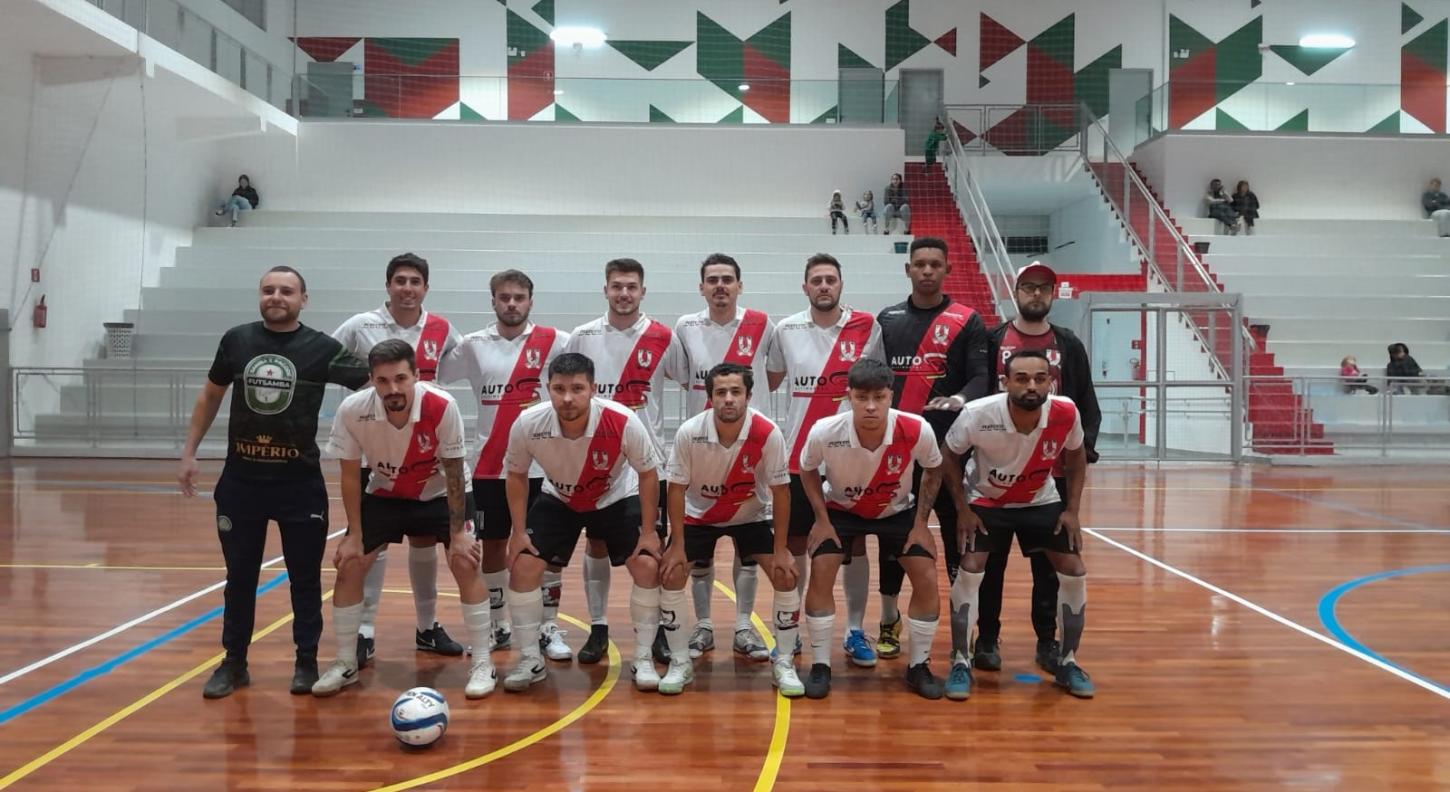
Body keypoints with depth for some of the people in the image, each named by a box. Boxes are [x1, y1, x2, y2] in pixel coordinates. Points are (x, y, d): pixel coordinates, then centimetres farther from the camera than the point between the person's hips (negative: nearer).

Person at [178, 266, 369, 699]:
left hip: (300, 482, -2)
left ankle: (307, 662, 22)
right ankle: (234, 663, 26)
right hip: (240, 480, 2)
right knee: (240, 576, 12)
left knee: (305, 577, 8)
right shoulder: (236, 340, 2)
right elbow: (210, 395, 13)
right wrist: (189, 452, 11)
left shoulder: (321, 348, -6)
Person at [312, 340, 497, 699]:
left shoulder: (442, 407, -33)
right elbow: (350, 474, -12)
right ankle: (345, 663, 15)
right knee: (348, 566, -3)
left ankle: (482, 663, -2)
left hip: (440, 494, -2)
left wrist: (458, 533, -19)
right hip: (384, 494, 2)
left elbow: (454, 473, -20)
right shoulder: (352, 411, -27)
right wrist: (354, 535, -10)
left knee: (466, 563, -15)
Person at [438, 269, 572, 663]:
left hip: (541, 464, -2)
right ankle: (497, 627, 25)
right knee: (492, 545, 10)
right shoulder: (473, 345, 4)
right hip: (490, 465, 2)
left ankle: (549, 629, 15)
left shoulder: (554, 342, -3)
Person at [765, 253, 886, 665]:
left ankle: (855, 631, 17)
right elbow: (771, 381, 18)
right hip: (798, 455, 1)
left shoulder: (867, 327, -2)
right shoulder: (786, 330, 2)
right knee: (794, 543, 8)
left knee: (854, 544, 5)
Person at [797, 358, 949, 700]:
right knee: (820, 575, -15)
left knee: (927, 579, -9)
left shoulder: (917, 431, -32)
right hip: (841, 509, 0)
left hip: (897, 511, 1)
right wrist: (822, 519, -12)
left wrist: (921, 523, -9)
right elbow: (807, 470, -7)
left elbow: (934, 470, -7)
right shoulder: (825, 432, -32)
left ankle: (918, 666, 11)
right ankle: (820, 665, 3)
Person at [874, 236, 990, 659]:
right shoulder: (887, 319, 11)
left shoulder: (967, 321, 1)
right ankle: (889, 620, 23)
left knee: (957, 532, 3)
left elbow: (983, 375, -9)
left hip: (948, 445, -3)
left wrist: (961, 399, -29)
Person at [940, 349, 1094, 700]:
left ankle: (1067, 662, 15)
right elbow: (948, 457, -12)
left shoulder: (1066, 413, -25)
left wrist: (1072, 510, -6)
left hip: (1042, 502, 3)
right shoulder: (978, 414, -32)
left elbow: (1076, 456, -2)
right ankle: (961, 663, 1)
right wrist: (963, 510, -13)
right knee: (970, 572, -15)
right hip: (986, 501, -2)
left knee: (1074, 572, -3)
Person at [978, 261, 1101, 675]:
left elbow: (1088, 406, 9)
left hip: (1054, 472, 2)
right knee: (992, 557, 5)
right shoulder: (991, 341, 3)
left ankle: (1047, 640, 20)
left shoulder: (1069, 346, 9)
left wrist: (1085, 448, -7)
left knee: (1050, 560, 9)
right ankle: (987, 639, 16)